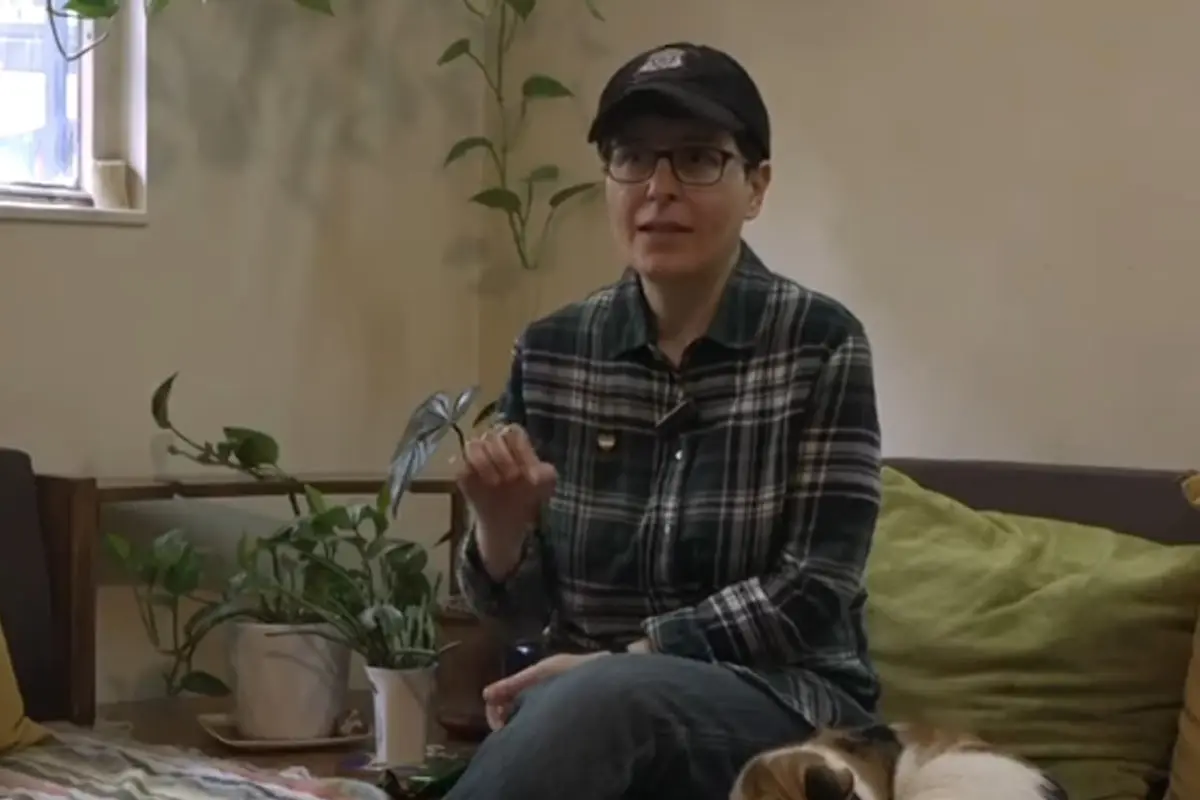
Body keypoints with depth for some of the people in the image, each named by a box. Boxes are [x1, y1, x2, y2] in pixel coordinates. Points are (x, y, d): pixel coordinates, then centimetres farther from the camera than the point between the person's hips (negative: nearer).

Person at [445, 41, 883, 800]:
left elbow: (815, 594, -12)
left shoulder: (821, 341, -7)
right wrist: (502, 523, -15)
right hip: (591, 706, 3)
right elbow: (519, 611, 7)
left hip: (786, 702, -2)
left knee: (601, 699, -36)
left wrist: (626, 656, -19)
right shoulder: (551, 352, 3)